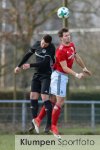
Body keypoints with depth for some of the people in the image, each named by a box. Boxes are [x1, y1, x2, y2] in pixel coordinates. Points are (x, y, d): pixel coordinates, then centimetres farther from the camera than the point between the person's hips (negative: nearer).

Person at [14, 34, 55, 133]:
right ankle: (34, 122, 8)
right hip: (37, 74, 6)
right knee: (33, 97, 1)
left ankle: (49, 123, -10)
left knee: (45, 97, -16)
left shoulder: (51, 48, -16)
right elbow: (28, 54, 17)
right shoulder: (37, 44, 2)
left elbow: (44, 62, -25)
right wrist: (19, 66, 21)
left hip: (46, 75, -6)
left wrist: (30, 65, -27)